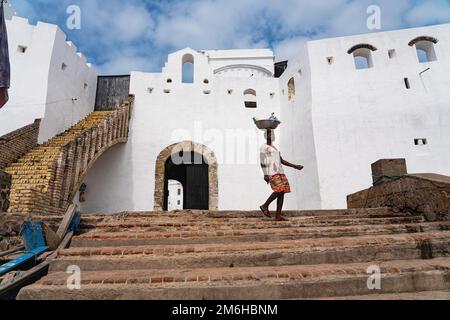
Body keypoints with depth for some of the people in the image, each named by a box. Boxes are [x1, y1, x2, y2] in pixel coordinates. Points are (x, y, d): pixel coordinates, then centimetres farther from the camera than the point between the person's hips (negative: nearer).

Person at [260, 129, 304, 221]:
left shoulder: (275, 148, 26)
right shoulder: (264, 147, 1)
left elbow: (282, 161, 26)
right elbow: (262, 162, -9)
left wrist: (295, 166, 20)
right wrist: (265, 174, -20)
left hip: (279, 172, 8)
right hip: (271, 172, -8)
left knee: (282, 192, -2)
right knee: (279, 190, -21)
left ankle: (278, 216, 0)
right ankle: (265, 206, -5)